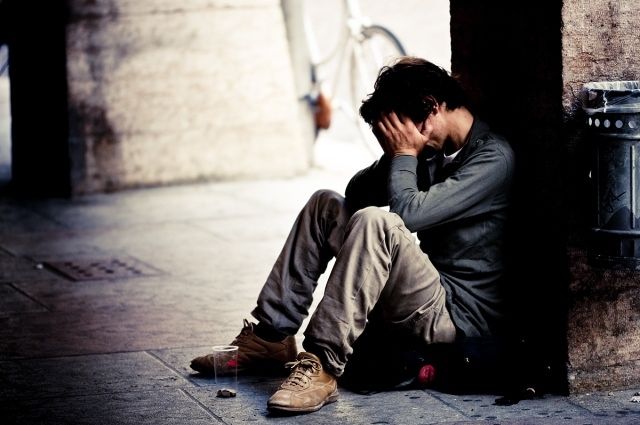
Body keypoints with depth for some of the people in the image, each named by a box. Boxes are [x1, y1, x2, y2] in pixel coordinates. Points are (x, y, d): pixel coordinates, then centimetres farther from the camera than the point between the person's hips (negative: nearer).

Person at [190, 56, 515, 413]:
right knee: (326, 204, 12)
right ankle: (271, 337, 6)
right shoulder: (434, 150, 13)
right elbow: (357, 195, 14)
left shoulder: (493, 158, -15)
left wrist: (404, 153, -10)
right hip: (425, 294, 9)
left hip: (458, 314, -9)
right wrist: (397, 153, -2)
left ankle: (324, 367, -33)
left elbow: (408, 213, -25)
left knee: (375, 222, -32)